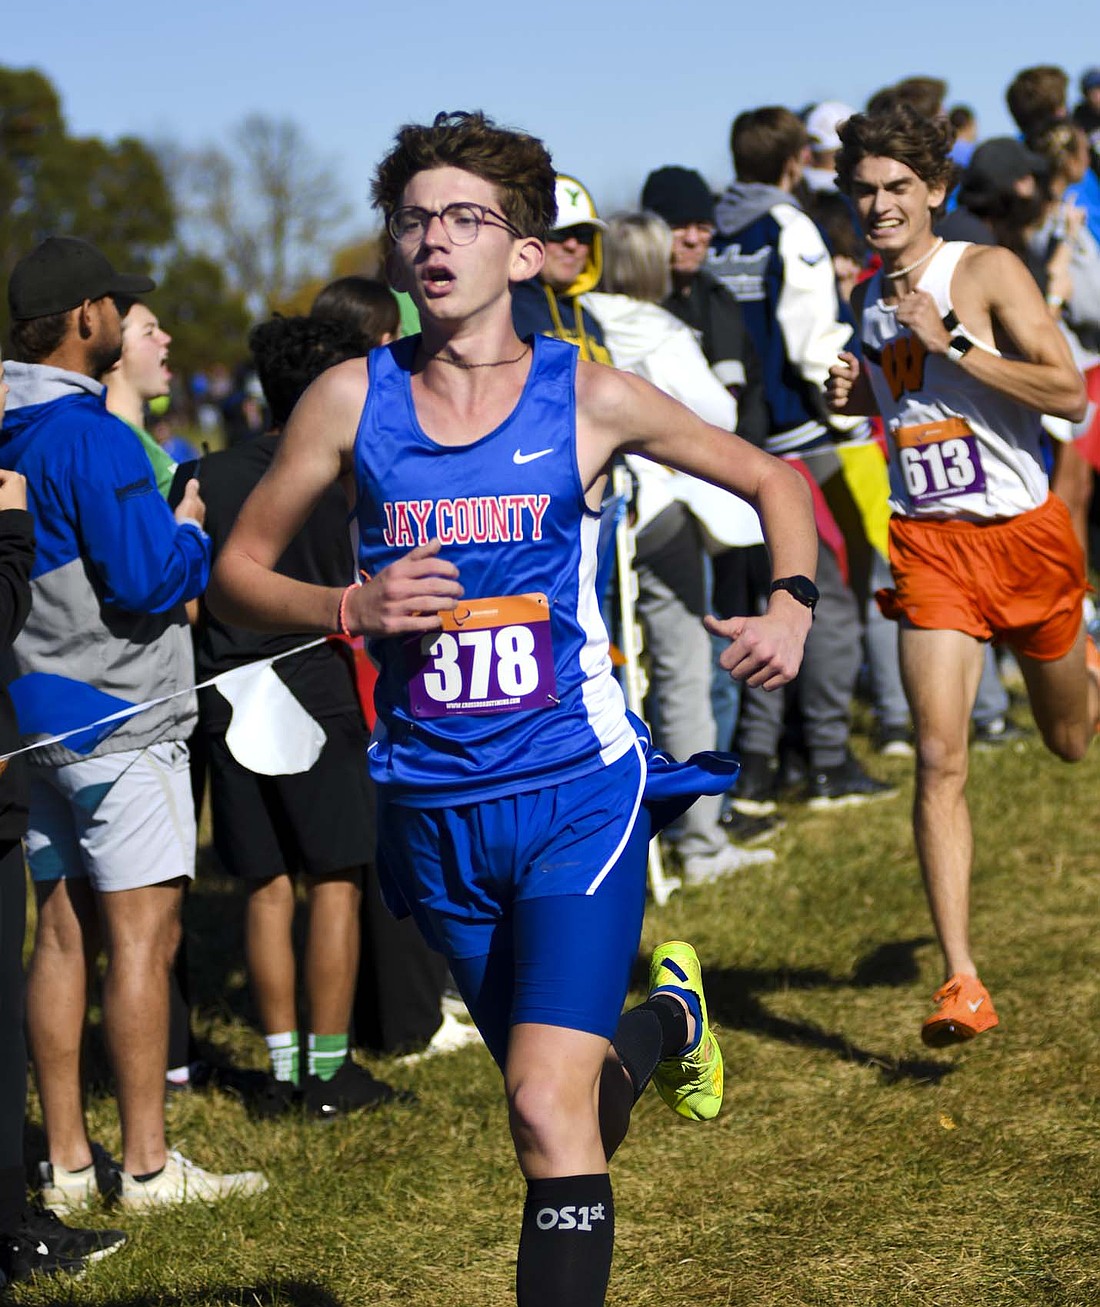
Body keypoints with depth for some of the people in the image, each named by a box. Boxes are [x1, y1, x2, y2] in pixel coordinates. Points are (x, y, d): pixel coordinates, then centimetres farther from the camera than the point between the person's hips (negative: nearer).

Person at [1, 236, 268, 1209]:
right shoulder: (91, 436, -18)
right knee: (143, 933, -4)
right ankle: (147, 1165, -2)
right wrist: (191, 531, -2)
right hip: (118, 715, -9)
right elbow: (150, 579, -21)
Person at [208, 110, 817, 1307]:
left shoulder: (588, 398, -4)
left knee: (549, 1114, -18)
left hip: (576, 791, -3)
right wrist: (350, 609, -13)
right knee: (564, 1110, 19)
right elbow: (236, 571, 7)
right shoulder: (353, 398, 0)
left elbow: (770, 481, 10)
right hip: (428, 810, 3)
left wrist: (791, 604, -8)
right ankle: (668, 1018, 52)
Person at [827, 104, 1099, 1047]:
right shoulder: (872, 297, 7)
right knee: (940, 760, -13)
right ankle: (962, 981, -13)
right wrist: (855, 394, 3)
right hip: (930, 544, 3)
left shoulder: (986, 270, -10)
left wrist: (950, 340, -25)